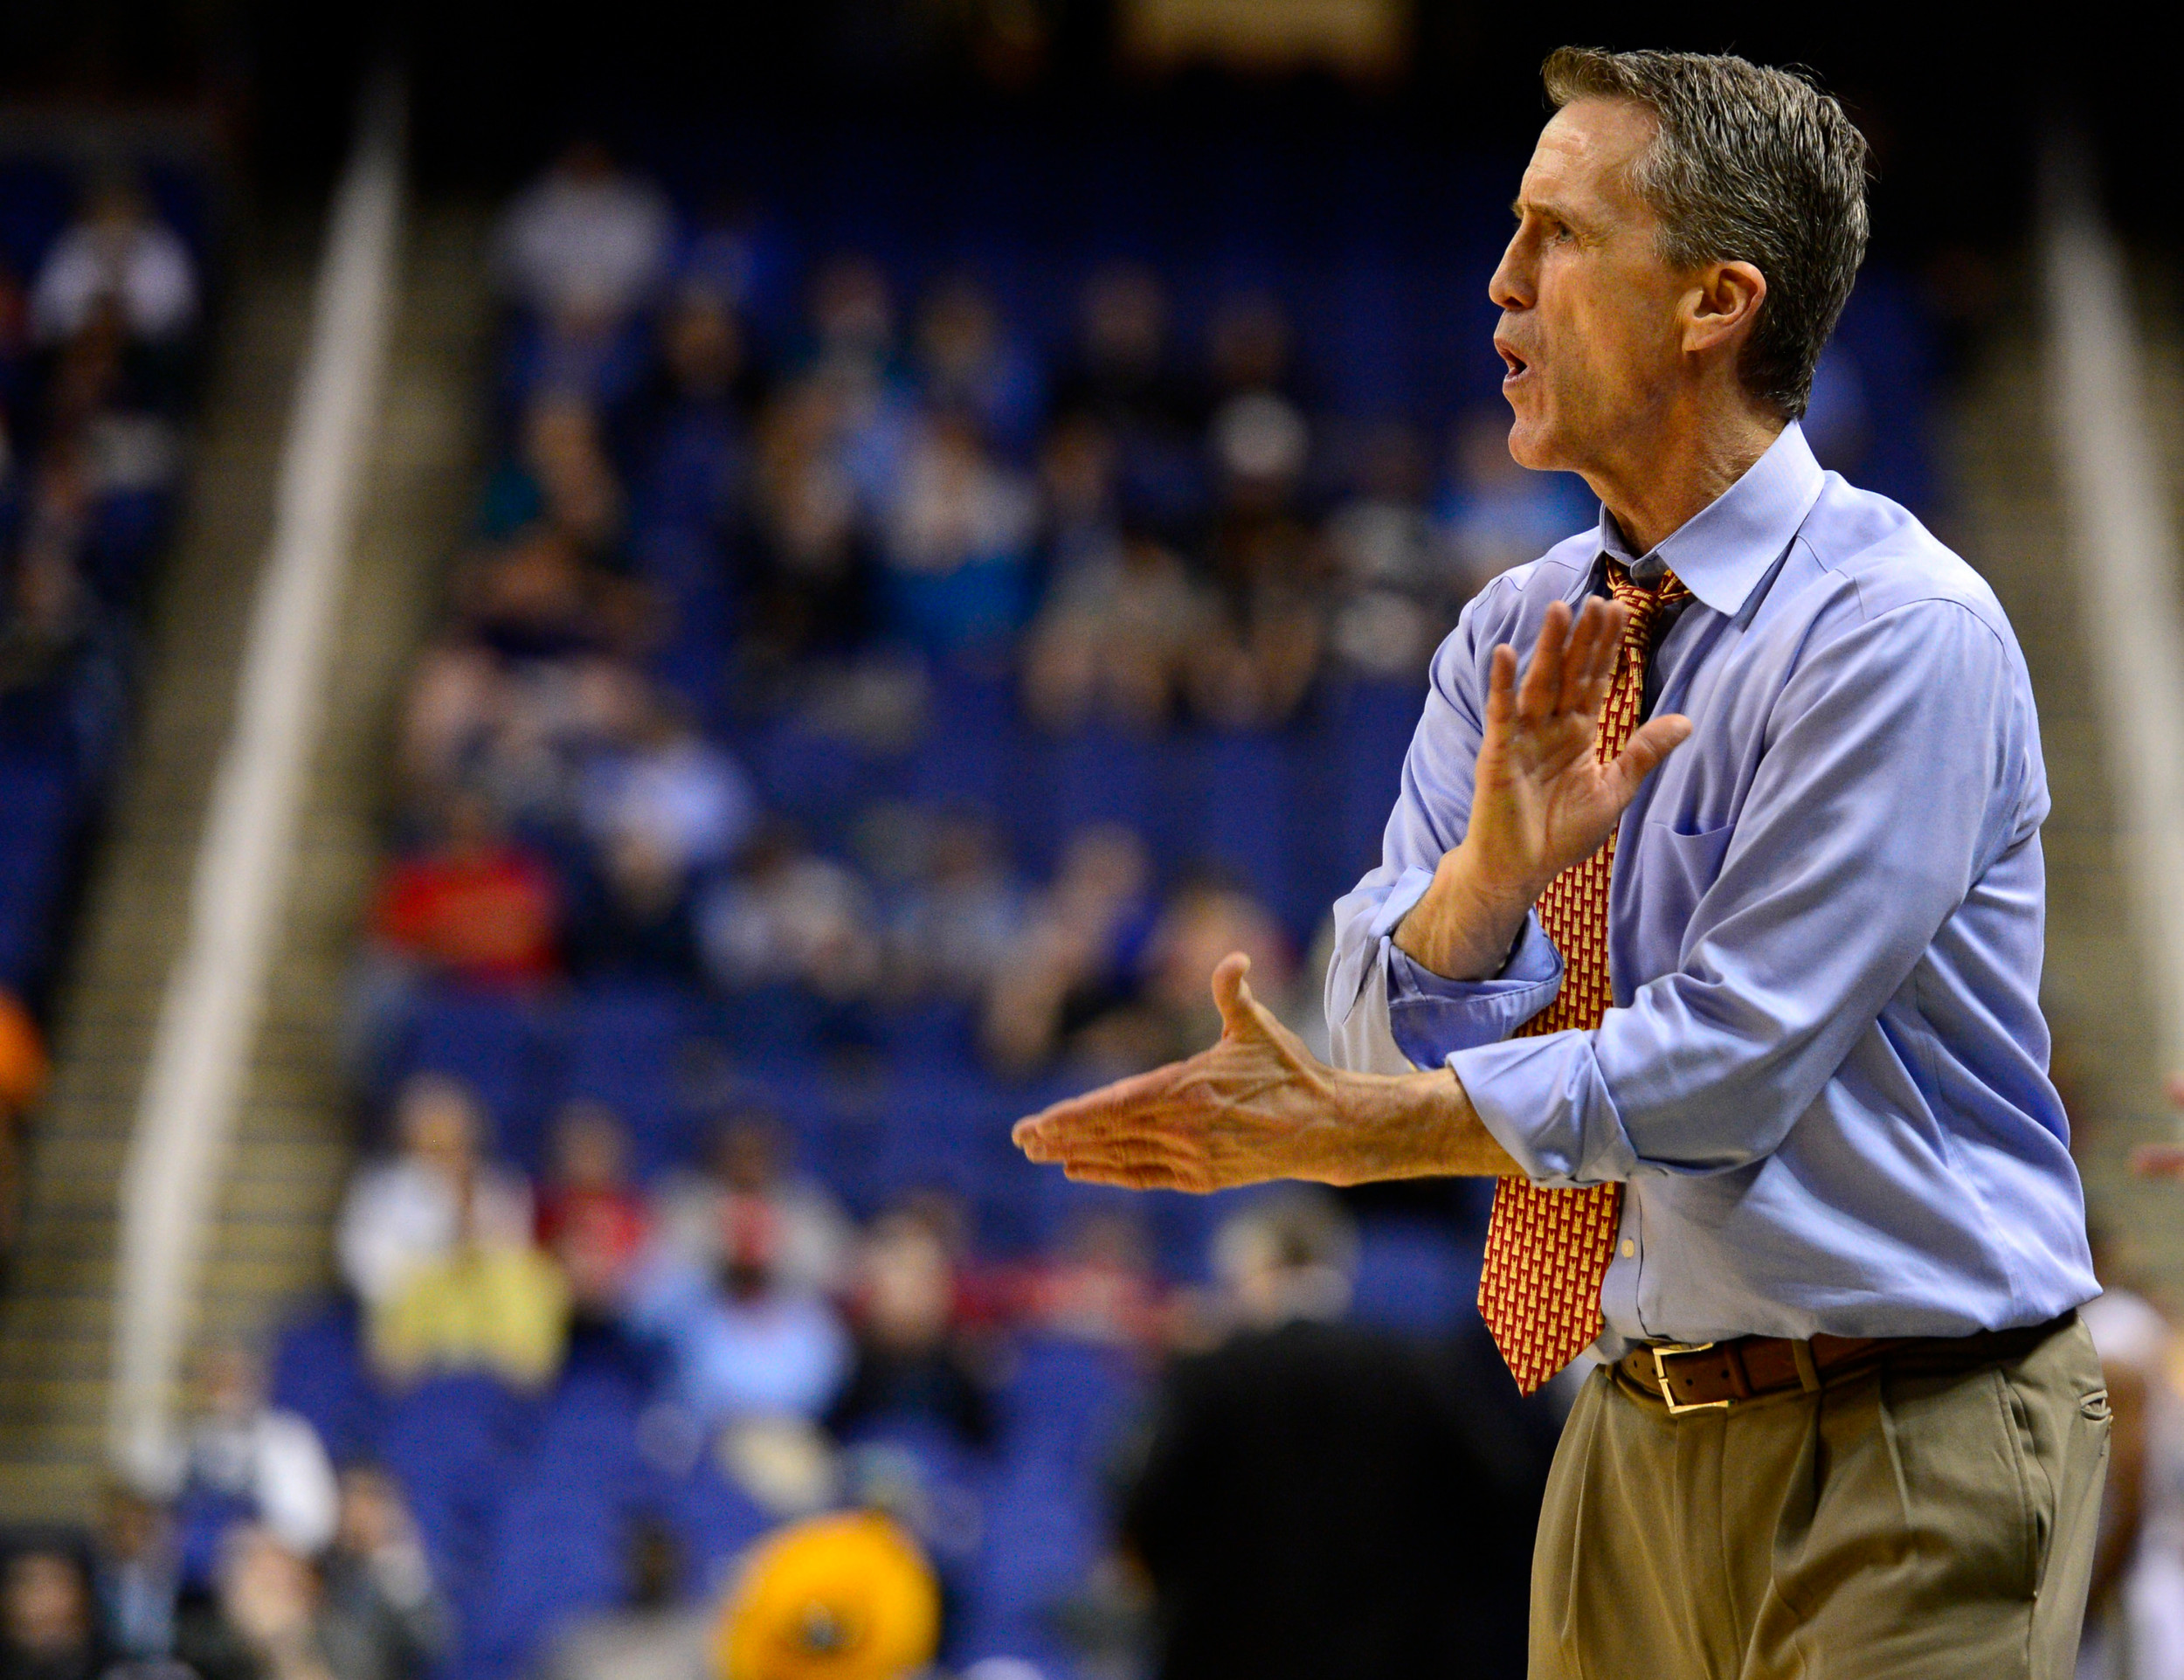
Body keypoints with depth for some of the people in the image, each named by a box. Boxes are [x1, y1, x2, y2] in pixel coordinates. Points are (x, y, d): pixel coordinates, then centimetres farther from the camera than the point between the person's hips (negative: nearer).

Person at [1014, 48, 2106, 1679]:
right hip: (1639, 1437, 6)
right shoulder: (1519, 641, 7)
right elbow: (1386, 1038, 1)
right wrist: (1496, 868, -19)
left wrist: (1337, 1129, -21)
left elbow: (1723, 1067, -20)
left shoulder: (1906, 636, -15)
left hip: (1905, 1453, -6)